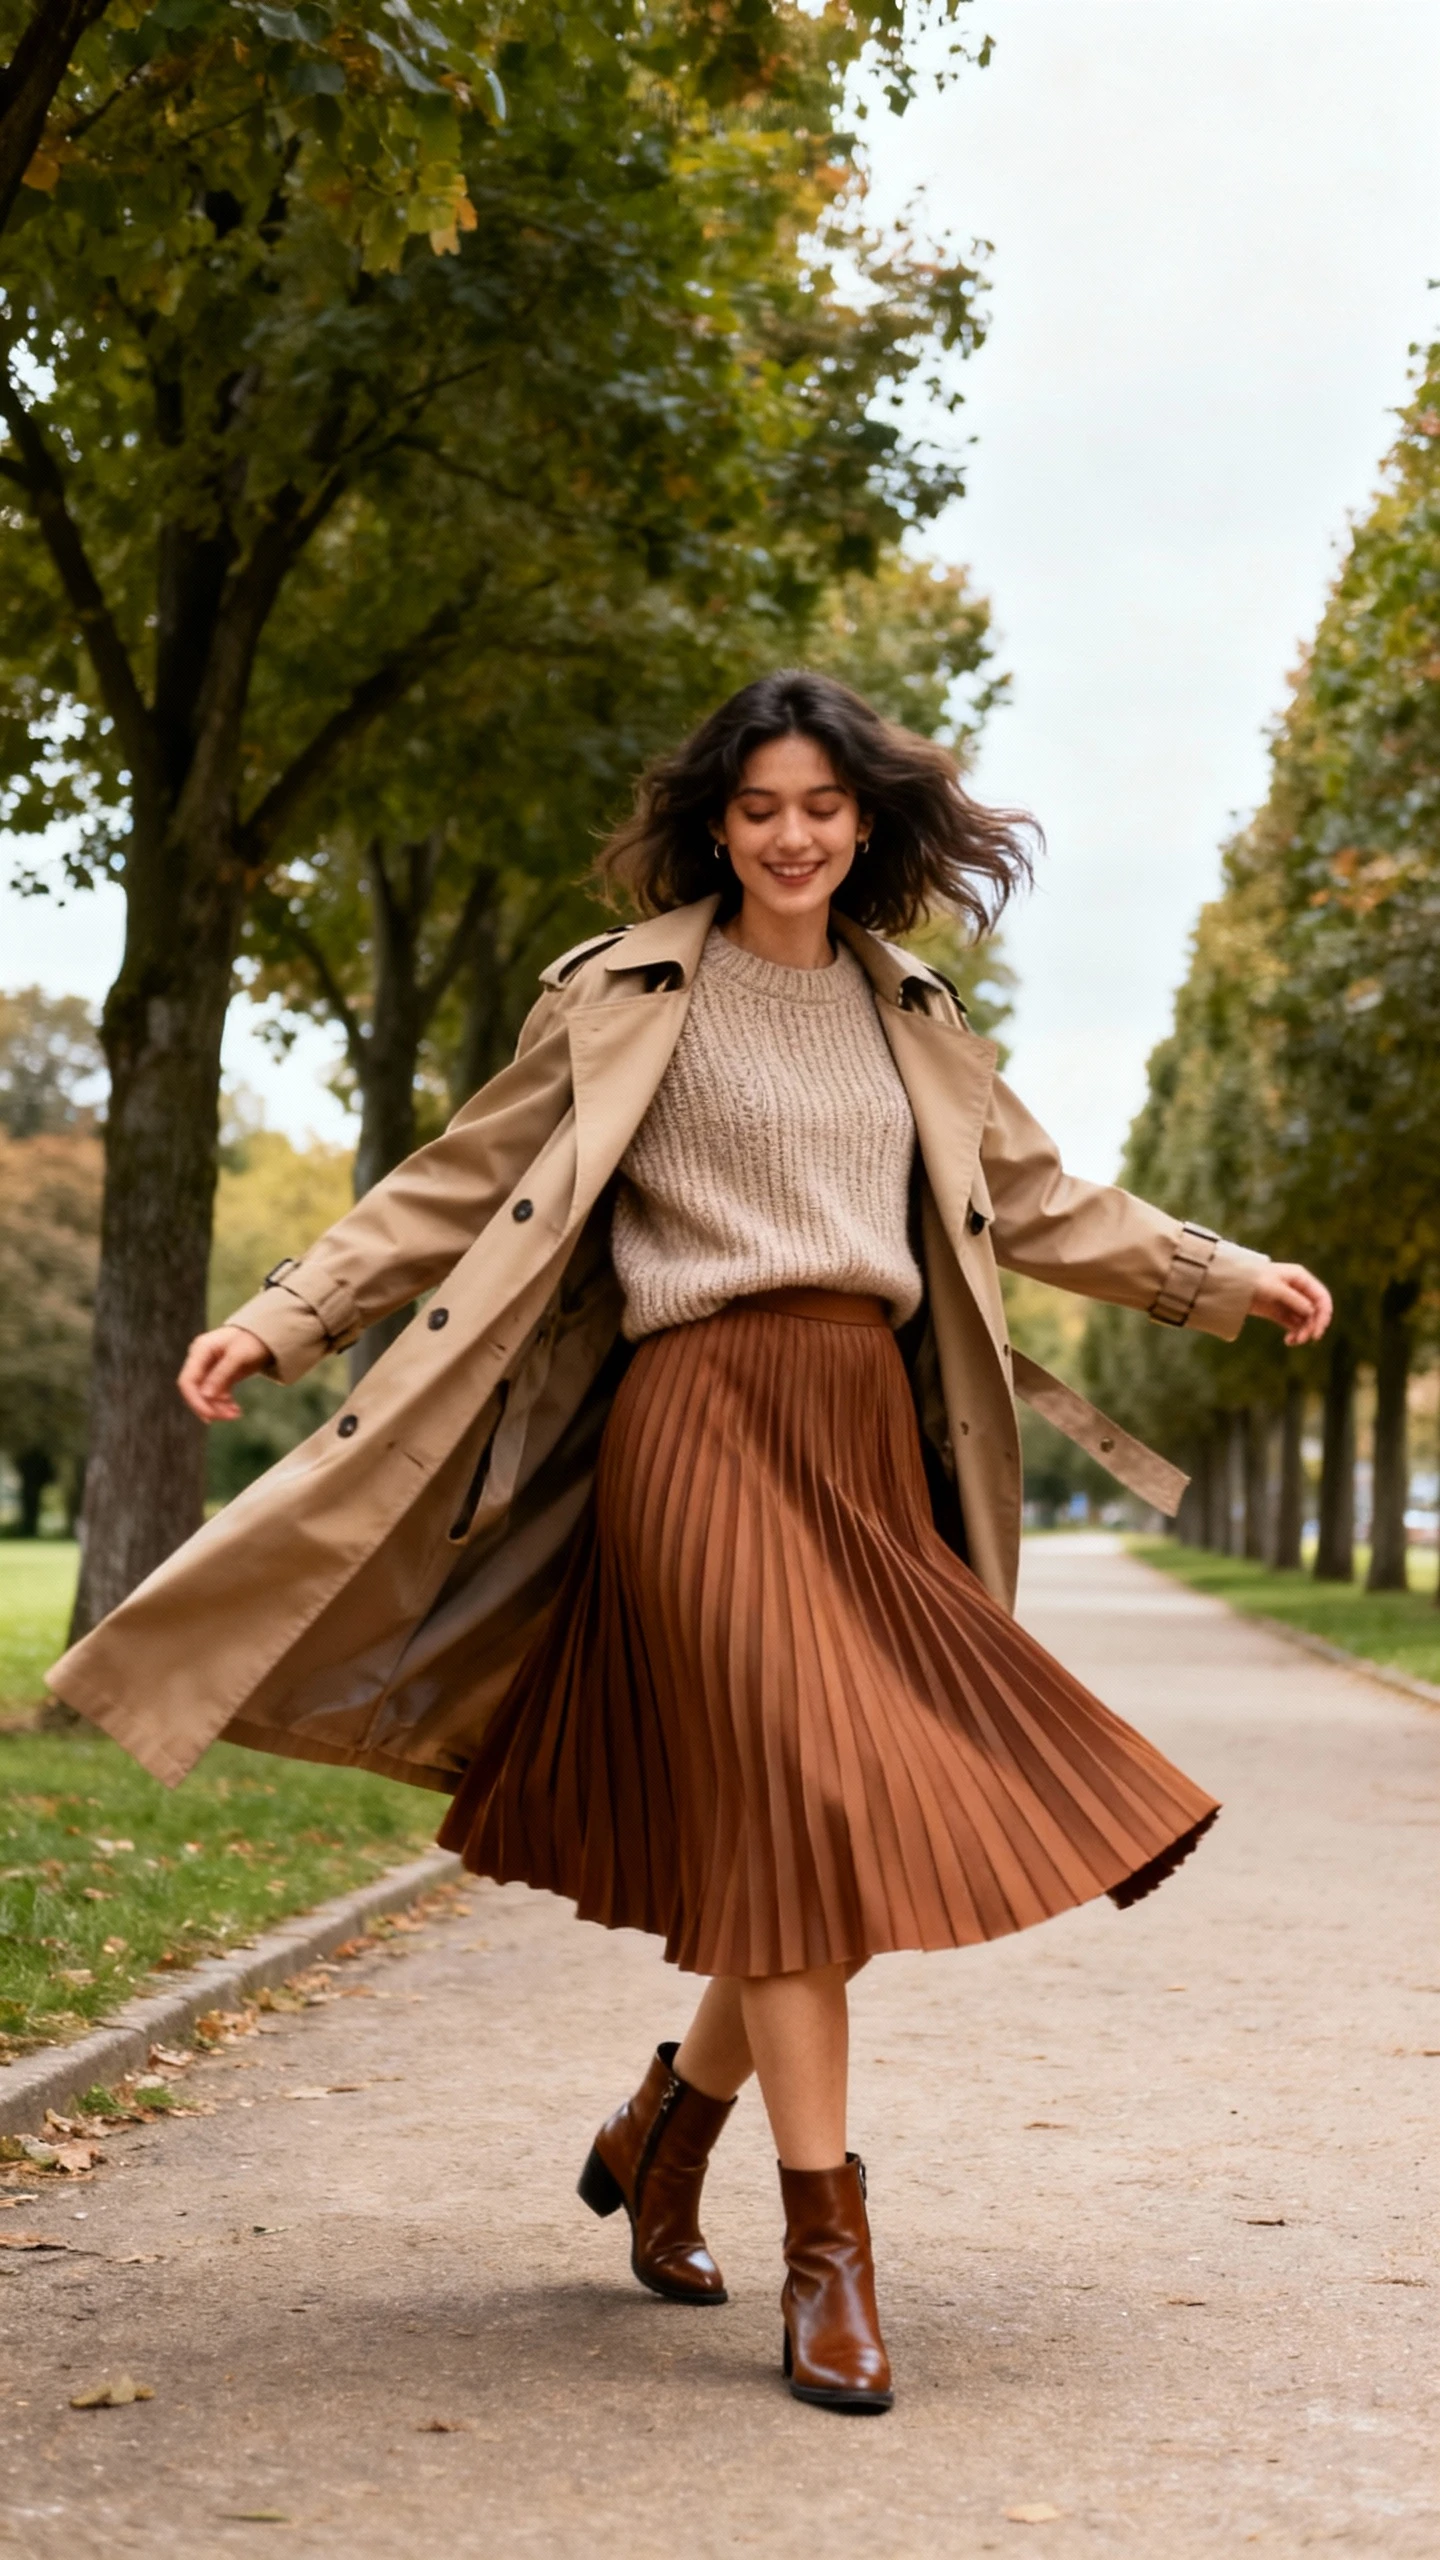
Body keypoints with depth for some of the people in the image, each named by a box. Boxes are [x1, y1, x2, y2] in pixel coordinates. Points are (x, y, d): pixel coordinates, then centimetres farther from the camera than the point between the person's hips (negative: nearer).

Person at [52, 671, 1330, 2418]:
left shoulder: (909, 1019, 18)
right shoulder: (629, 996, 3)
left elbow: (1040, 1203, 28)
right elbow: (463, 1186, 5)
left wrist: (1226, 1279, 27)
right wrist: (283, 1319, -3)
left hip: (872, 1426, 6)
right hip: (710, 1413, -5)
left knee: (875, 1835, 3)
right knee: (795, 1807, -14)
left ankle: (660, 2133, 25)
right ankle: (826, 2246, -6)